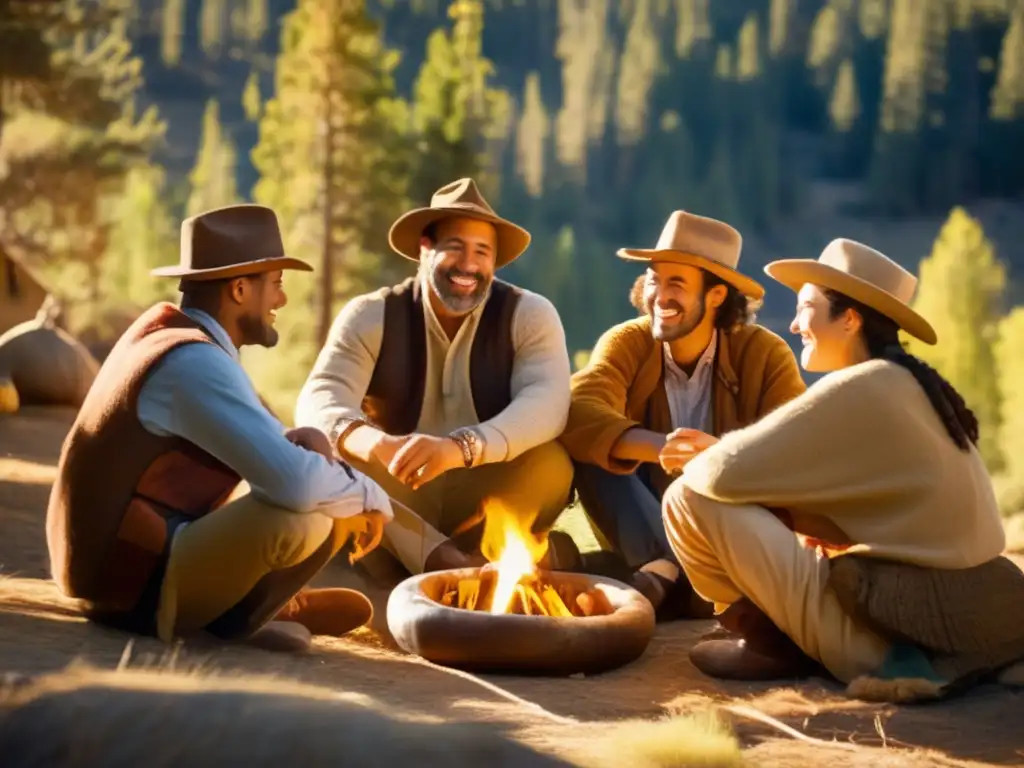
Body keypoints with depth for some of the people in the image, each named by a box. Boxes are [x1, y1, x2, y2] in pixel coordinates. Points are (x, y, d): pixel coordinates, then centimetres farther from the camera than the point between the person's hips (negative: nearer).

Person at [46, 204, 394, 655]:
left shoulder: (163, 328, 7)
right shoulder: (193, 363, -23)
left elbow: (259, 446, 19)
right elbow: (292, 482, -32)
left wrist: (301, 440, -4)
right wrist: (371, 497, -12)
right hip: (135, 587, -10)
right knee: (305, 515, -29)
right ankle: (232, 619, -3)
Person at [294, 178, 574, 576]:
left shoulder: (529, 314, -6)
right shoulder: (370, 316, -4)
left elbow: (547, 403, -24)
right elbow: (318, 401, -18)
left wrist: (460, 447, -44)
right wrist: (372, 443, -43)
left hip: (485, 499, -1)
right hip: (400, 499, 1)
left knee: (550, 462, -31)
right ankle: (451, 564, -29)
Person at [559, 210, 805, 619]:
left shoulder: (765, 353, -10)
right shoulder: (626, 342, -9)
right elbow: (577, 415, -29)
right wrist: (658, 447, -48)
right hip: (646, 533, 0)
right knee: (589, 448, -24)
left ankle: (664, 577, -32)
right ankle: (661, 567, -31)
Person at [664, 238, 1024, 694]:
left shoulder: (856, 388, -12)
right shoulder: (912, 384, 14)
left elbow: (728, 472, -16)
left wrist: (694, 462, 7)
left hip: (879, 635, -9)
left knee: (691, 497, -8)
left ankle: (772, 644, 5)